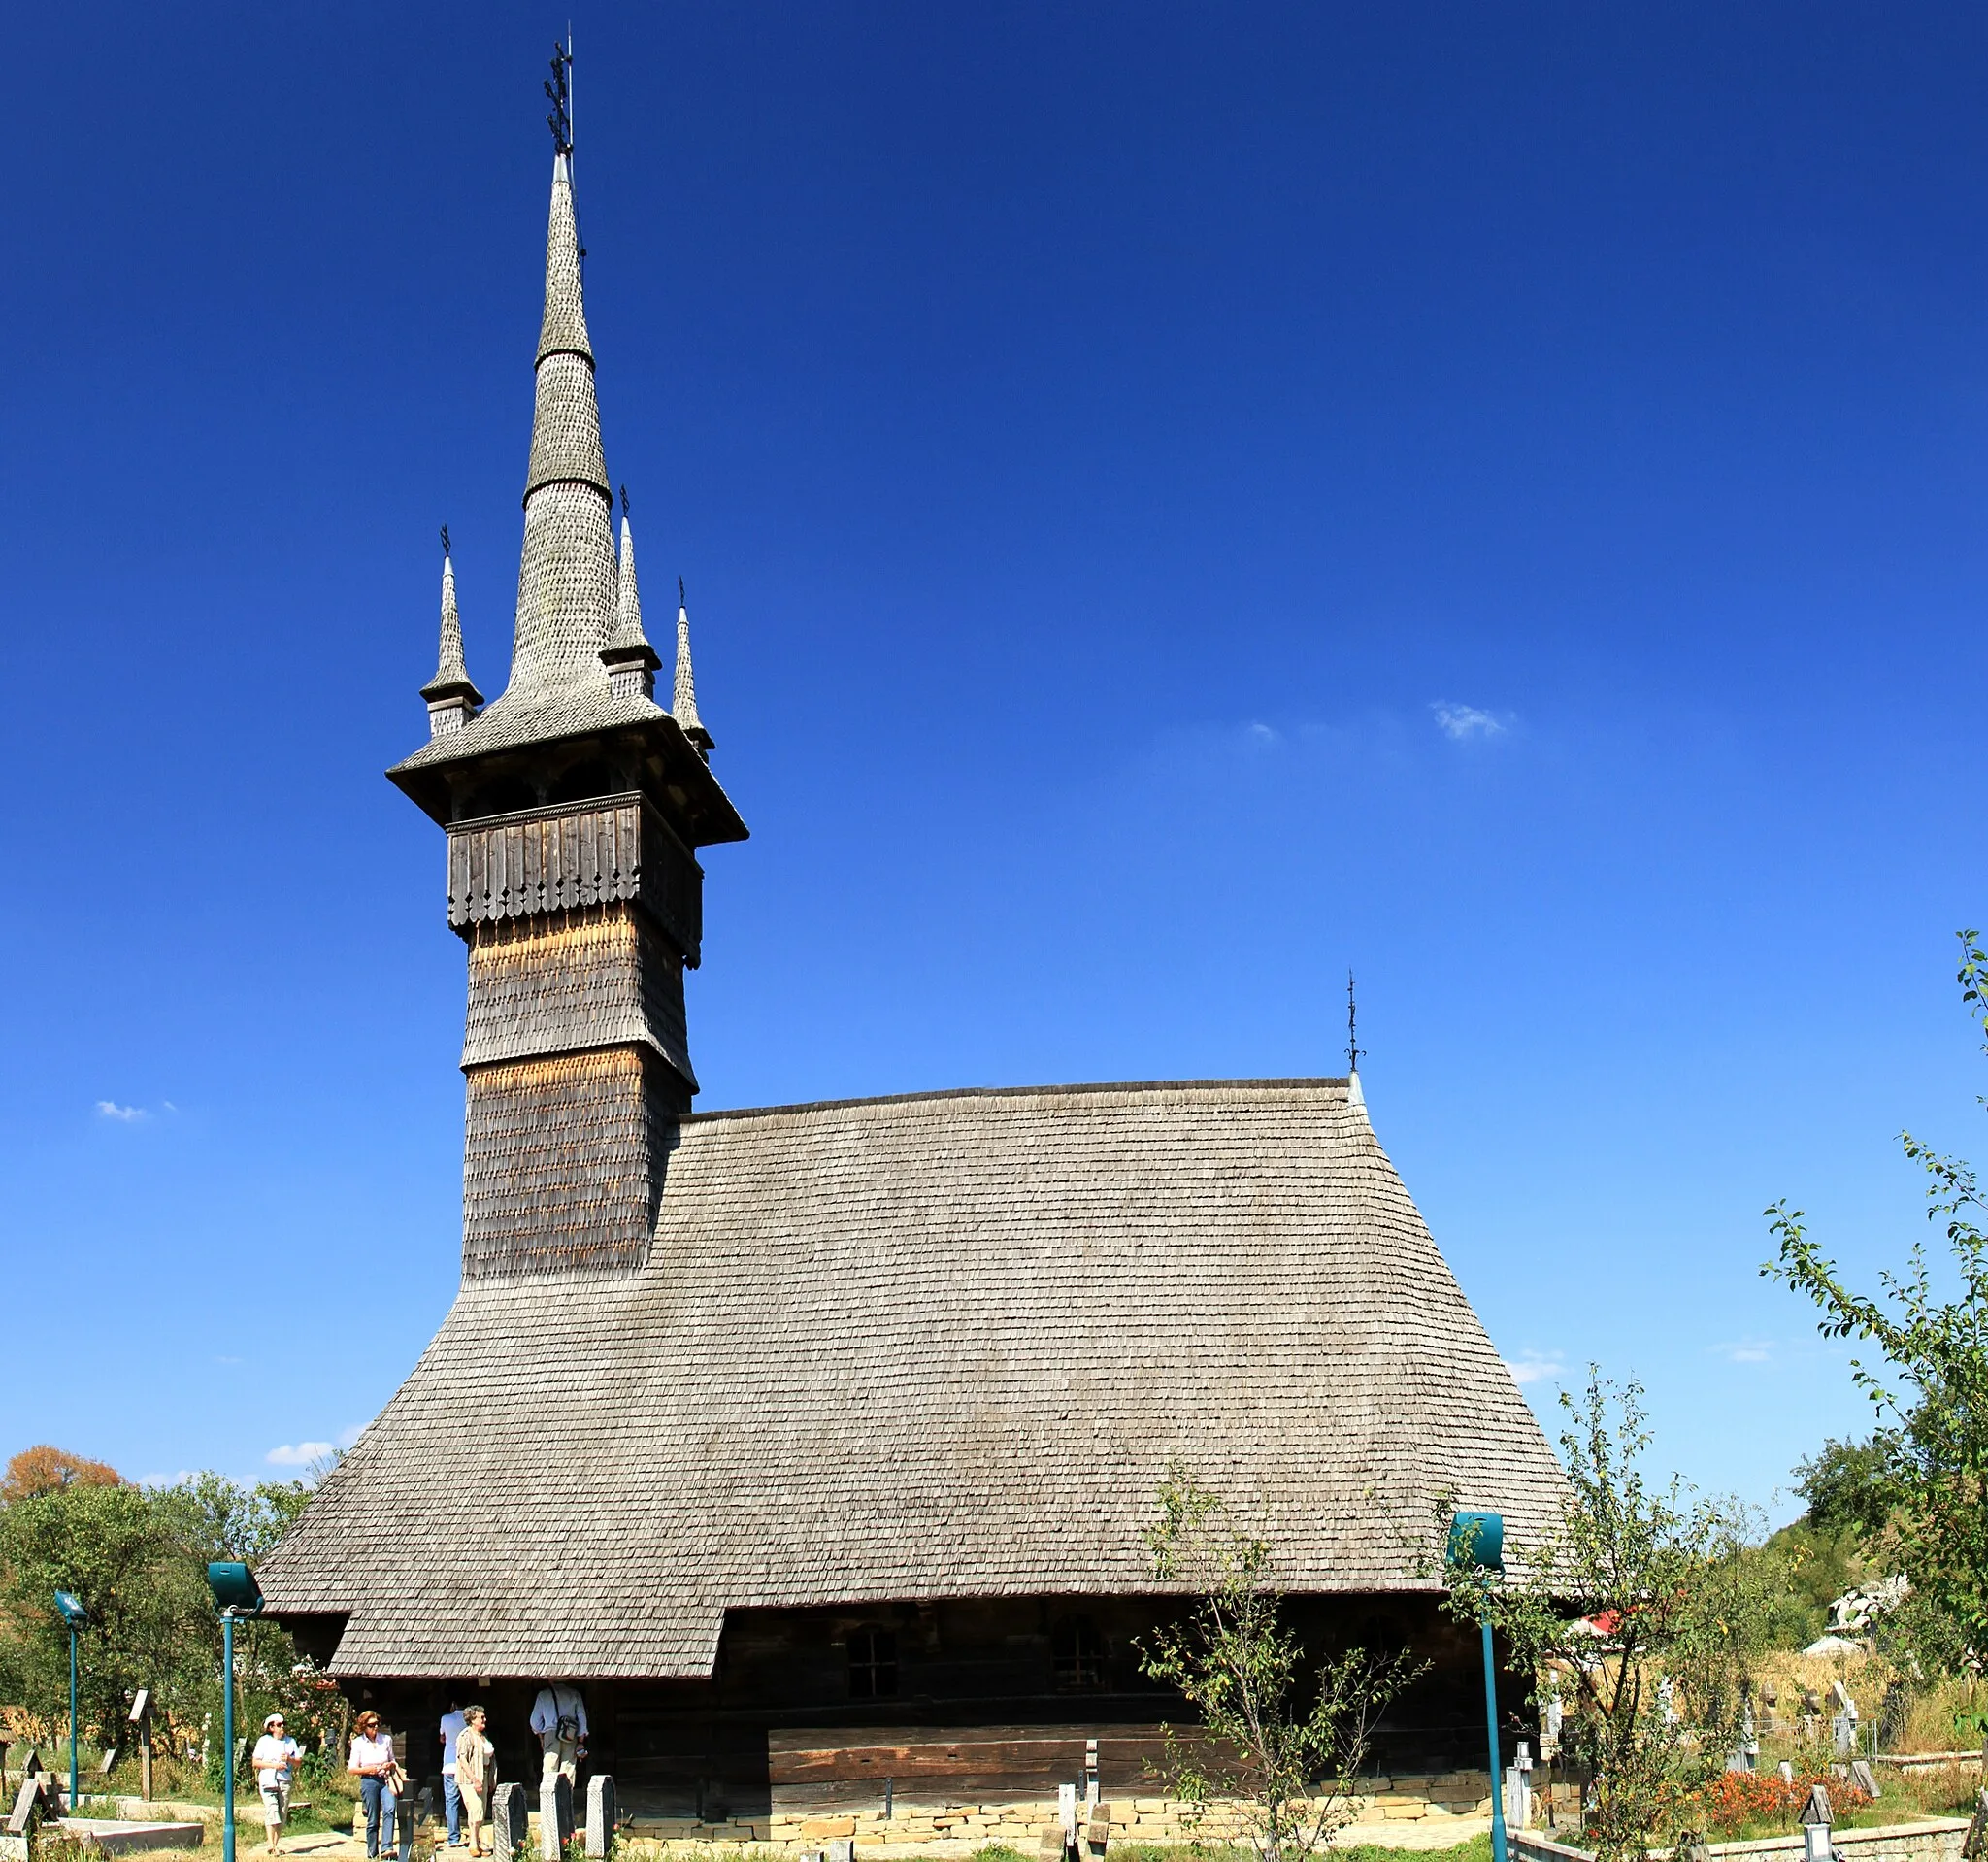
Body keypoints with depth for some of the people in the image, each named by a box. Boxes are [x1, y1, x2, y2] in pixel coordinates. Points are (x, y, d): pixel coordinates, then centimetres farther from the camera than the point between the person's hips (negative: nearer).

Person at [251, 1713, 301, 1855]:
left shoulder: (290, 1741, 14)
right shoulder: (264, 1741, 4)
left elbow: (298, 1762, 13)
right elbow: (255, 1762, -2)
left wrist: (289, 1759, -9)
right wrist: (274, 1765, -13)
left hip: (285, 1781, 4)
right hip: (268, 1780, -4)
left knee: (282, 1816, 3)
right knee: (271, 1812, -19)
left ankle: (275, 1845, 10)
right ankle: (270, 1844, -22)